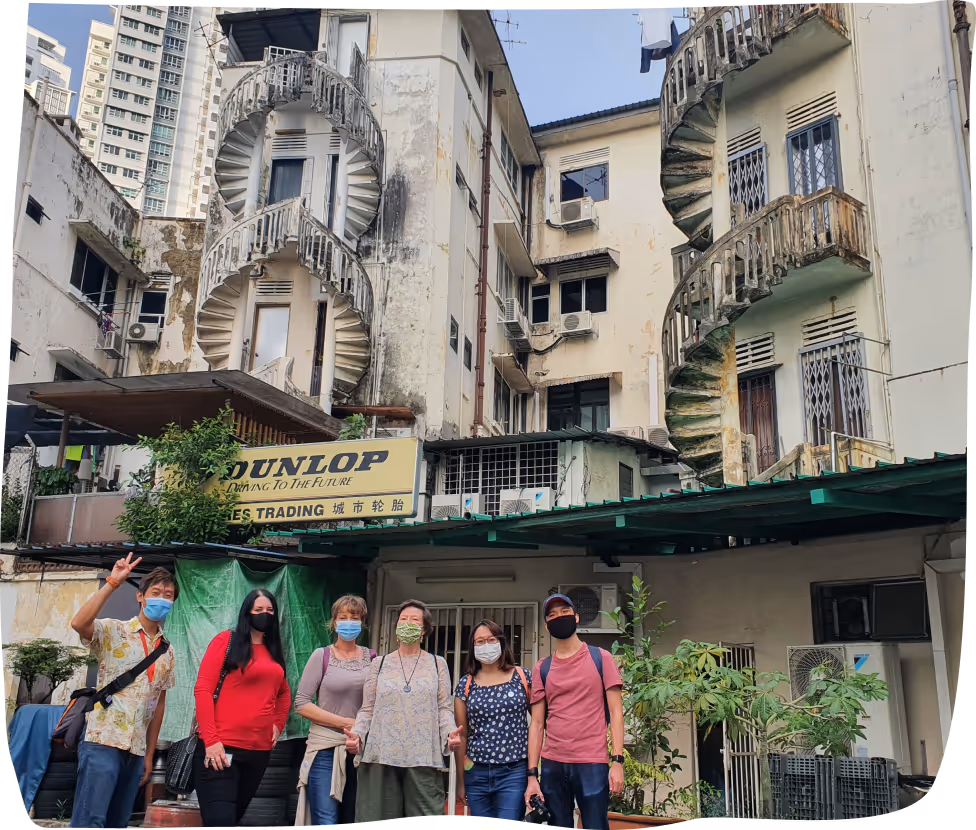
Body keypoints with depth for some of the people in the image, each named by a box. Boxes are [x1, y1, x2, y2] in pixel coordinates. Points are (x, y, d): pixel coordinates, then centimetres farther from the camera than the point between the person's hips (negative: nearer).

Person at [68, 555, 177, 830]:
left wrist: (149, 754, 13)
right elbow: (78, 623, -24)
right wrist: (113, 582, -23)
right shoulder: (113, 631, -2)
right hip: (104, 740, -6)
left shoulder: (167, 652, 13)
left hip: (136, 748, 6)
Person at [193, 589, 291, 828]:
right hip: (222, 748, -6)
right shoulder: (226, 640, -3)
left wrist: (278, 724, 12)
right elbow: (202, 690, -10)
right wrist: (210, 740, -17)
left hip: (260, 751, 7)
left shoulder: (274, 651, 15)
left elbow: (284, 693, 29)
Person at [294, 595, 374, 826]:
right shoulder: (322, 656, 0)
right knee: (326, 821, -6)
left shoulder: (373, 658, 6)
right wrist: (345, 723, -12)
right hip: (326, 750, -3)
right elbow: (301, 704, -6)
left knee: (353, 820, 10)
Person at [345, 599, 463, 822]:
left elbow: (443, 708, 7)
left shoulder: (437, 664, 12)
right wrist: (356, 734, -9)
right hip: (381, 756, 1)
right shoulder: (379, 664, 14)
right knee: (378, 816, 1)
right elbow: (367, 710, 10)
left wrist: (450, 733, -12)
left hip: (423, 757, -1)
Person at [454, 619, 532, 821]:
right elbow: (462, 735, 6)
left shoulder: (521, 677, 0)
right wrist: (460, 780, 7)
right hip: (477, 773, 2)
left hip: (514, 772, -2)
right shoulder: (465, 684, 4)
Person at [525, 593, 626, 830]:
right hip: (552, 765, 2)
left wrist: (618, 761, -9)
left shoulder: (601, 658, 4)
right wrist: (532, 774, 0)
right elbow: (537, 724, 8)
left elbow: (615, 712, 1)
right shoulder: (542, 669, 10)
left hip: (592, 763, -2)